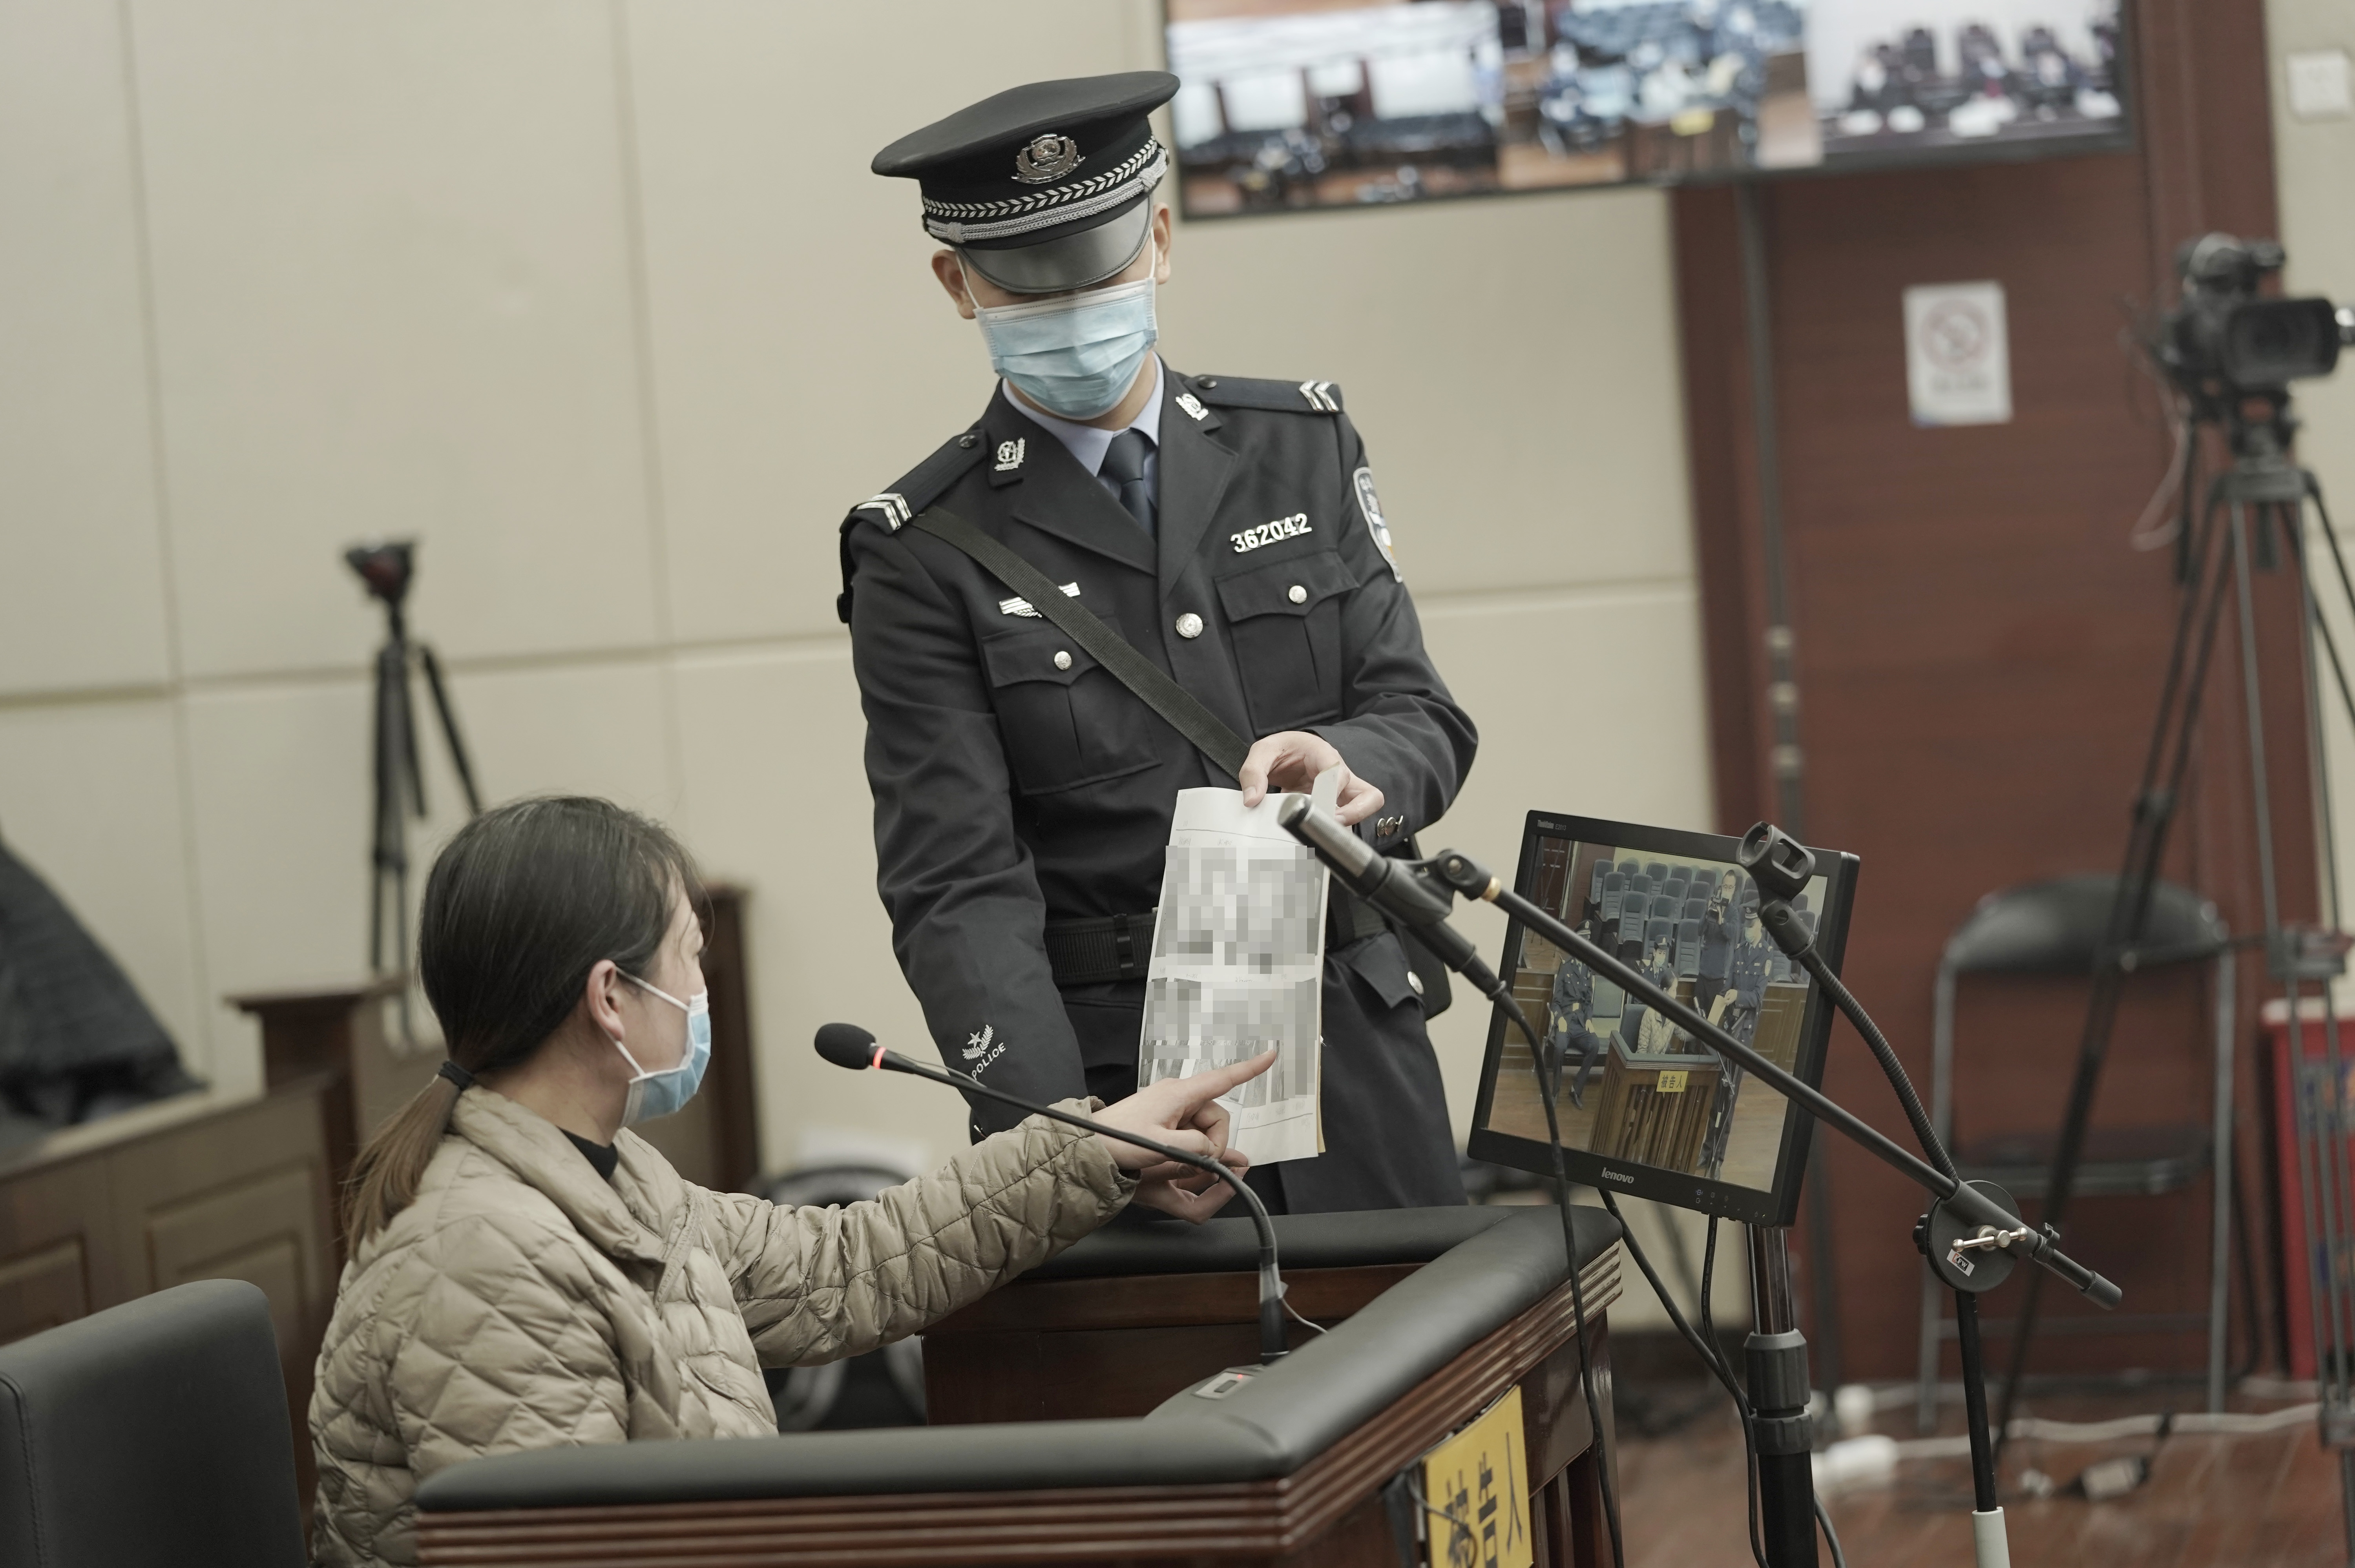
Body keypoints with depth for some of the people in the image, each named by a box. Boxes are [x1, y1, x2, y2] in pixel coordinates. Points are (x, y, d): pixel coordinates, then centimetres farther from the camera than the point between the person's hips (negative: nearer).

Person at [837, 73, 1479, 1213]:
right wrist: (1056, 1136, -27)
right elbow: (958, 889, -11)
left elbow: (1423, 723, 5)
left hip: (1355, 1060, 3)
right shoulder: (926, 554, -4)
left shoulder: (1300, 447, 8)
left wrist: (1351, 767, -21)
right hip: (1111, 1088, -3)